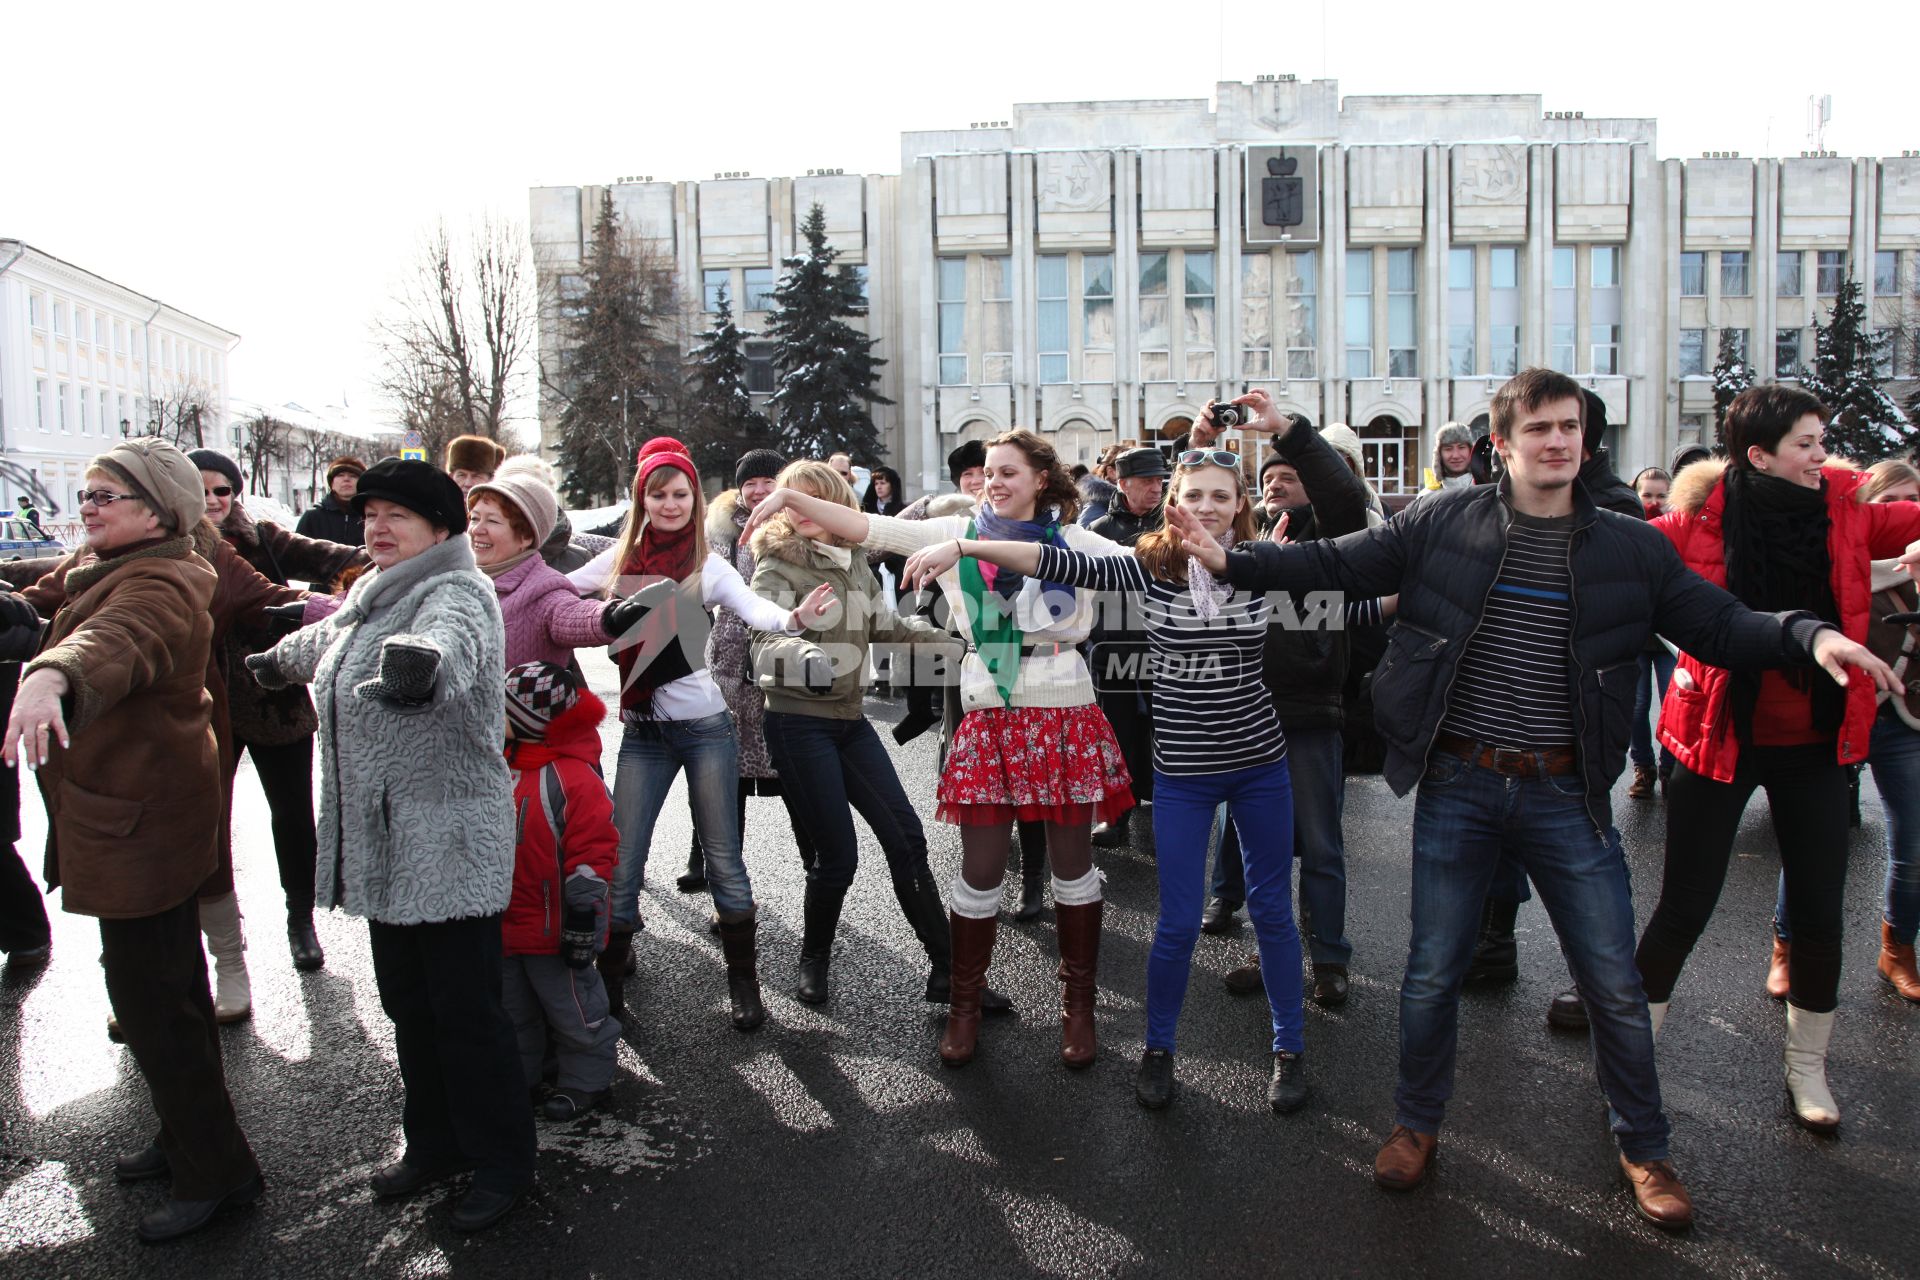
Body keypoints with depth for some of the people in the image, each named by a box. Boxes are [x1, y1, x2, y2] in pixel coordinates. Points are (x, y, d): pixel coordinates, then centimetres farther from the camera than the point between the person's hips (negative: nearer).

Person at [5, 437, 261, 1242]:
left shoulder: (159, 587, -22)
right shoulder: (100, 572, 13)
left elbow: (119, 640, -45)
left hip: (141, 820, -11)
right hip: (126, 808, 11)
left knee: (150, 1000, -4)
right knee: (166, 985, 20)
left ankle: (217, 1173, 10)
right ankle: (187, 1140, 36)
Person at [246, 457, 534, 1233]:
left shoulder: (457, 594, -14)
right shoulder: (370, 599, 15)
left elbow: (449, 641, -40)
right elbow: (326, 640, 39)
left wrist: (420, 660, -62)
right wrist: (277, 661, 58)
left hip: (452, 845, -9)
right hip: (382, 845, 9)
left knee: (465, 1010, -1)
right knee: (408, 1004, 17)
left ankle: (503, 1163, 16)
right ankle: (436, 1142, 34)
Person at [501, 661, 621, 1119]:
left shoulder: (575, 778, -21)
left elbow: (593, 855, -20)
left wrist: (584, 915, -20)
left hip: (553, 929, -8)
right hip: (500, 926, 8)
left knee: (573, 1012, 8)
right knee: (512, 1013, 22)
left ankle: (585, 1081, 25)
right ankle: (518, 1078, 39)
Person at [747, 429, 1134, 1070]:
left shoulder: (1075, 543, 6)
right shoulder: (959, 533, 4)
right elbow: (869, 528, -3)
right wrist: (792, 497, -12)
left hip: (1066, 716, 1)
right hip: (990, 720, 0)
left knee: (1072, 867, 11)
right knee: (981, 873, 6)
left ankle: (1078, 1003, 28)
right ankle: (965, 1004, 25)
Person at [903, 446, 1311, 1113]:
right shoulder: (1150, 565, -8)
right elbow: (1062, 563, -19)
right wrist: (960, 545, -27)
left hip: (1261, 764, 2)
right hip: (1183, 770, -1)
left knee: (1273, 909, 13)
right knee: (1178, 922, 5)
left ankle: (1288, 1049, 32)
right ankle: (1158, 1049, 29)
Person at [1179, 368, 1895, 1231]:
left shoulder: (1631, 547, 2)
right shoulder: (1444, 525, -3)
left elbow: (1718, 626, 4)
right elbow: (1337, 563, -2)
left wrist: (1808, 635, -14)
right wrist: (1232, 561, -12)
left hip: (1566, 796, 1)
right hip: (1456, 787, -1)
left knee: (1615, 983, 8)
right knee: (1432, 973, 10)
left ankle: (1643, 1147, 32)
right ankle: (1417, 1123, 33)